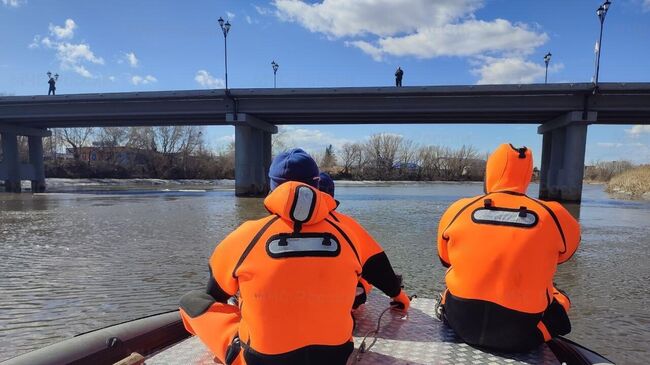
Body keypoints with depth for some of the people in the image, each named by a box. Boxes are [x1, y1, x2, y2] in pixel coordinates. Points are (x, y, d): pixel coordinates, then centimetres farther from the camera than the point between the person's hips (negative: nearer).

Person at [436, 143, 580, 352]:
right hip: (521, 335, 0)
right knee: (559, 298, 28)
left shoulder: (459, 210, -7)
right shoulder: (554, 216, -9)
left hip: (462, 324, 1)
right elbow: (564, 253, 13)